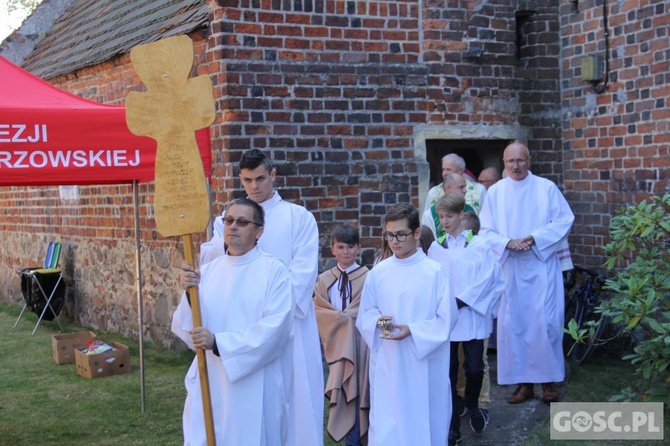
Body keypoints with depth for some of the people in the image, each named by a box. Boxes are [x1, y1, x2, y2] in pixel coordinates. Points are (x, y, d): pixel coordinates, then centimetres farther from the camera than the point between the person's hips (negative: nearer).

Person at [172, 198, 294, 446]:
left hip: (255, 387, -4)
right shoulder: (207, 271, 7)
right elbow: (185, 329, 4)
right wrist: (189, 293, -14)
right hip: (209, 383, 4)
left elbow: (276, 327, -17)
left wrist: (218, 342, -21)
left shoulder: (274, 270, -6)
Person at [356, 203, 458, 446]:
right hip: (386, 362, 3)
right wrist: (378, 321, -15)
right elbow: (365, 314, 8)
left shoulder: (435, 271, -8)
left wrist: (412, 330, -19)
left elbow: (446, 318, -7)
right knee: (385, 421, 6)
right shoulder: (378, 272, 2)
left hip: (423, 363, -2)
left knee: (421, 418, 8)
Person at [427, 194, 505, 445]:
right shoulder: (435, 248, 6)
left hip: (472, 317, -2)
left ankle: (472, 407, 30)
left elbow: (490, 278, -8)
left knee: (474, 368, 0)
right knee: (448, 372, 2)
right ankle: (453, 426, 11)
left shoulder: (479, 245, -1)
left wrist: (463, 300, -14)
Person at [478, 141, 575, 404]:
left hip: (542, 266, -2)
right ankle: (524, 382, 11)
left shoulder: (546, 188, 2)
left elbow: (565, 220, -1)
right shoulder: (495, 192, 6)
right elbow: (486, 231, 4)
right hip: (509, 268, 2)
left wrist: (535, 238, -14)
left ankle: (549, 379, 9)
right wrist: (508, 243, -14)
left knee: (545, 322, -3)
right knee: (513, 324, 2)